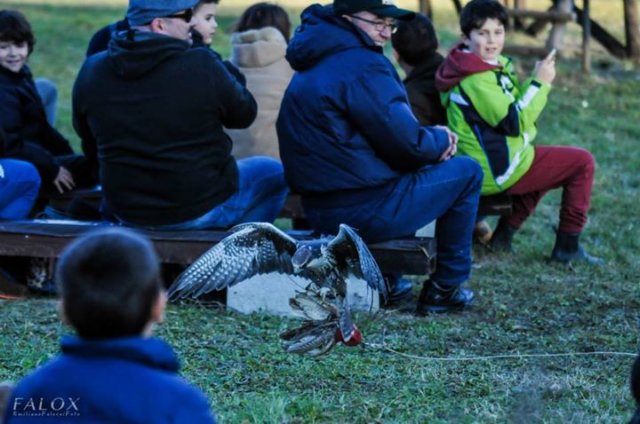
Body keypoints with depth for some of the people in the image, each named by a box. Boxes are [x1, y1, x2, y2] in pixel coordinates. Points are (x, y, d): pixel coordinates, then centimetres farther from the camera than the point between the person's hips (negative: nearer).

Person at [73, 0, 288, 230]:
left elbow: (90, 147, 7)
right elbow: (245, 114, -3)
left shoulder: (91, 71, -7)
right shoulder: (202, 66, -20)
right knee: (274, 172, 20)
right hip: (203, 209, -5)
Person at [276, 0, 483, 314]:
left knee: (404, 172, 33)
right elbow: (408, 144, -17)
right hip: (363, 211, -10)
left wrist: (431, 138, 8)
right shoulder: (362, 65, -18)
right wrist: (440, 139, 3)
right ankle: (446, 289, 12)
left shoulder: (318, 63, 14)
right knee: (467, 172, 5)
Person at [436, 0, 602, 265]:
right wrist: (540, 83, -16)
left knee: (545, 164, 36)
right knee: (582, 163, -3)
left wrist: (536, 81, -1)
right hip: (498, 171, -10)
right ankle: (567, 247, 2)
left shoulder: (491, 65, 9)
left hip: (485, 167, 10)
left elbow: (513, 107, 13)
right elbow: (514, 122, -23)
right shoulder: (477, 78, -22)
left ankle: (504, 234, 24)